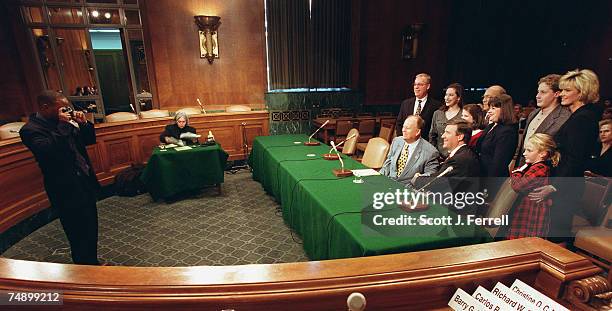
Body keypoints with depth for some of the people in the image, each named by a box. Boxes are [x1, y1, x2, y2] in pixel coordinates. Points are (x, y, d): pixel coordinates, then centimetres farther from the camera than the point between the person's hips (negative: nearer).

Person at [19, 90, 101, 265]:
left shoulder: (63, 123, 7)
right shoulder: (30, 129, -14)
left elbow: (89, 140, 14)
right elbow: (49, 151, -31)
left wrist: (83, 123, -3)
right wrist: (62, 125, -23)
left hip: (85, 184, 8)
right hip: (68, 192, -8)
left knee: (90, 231, 20)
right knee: (79, 237, 3)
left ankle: (93, 264, 37)